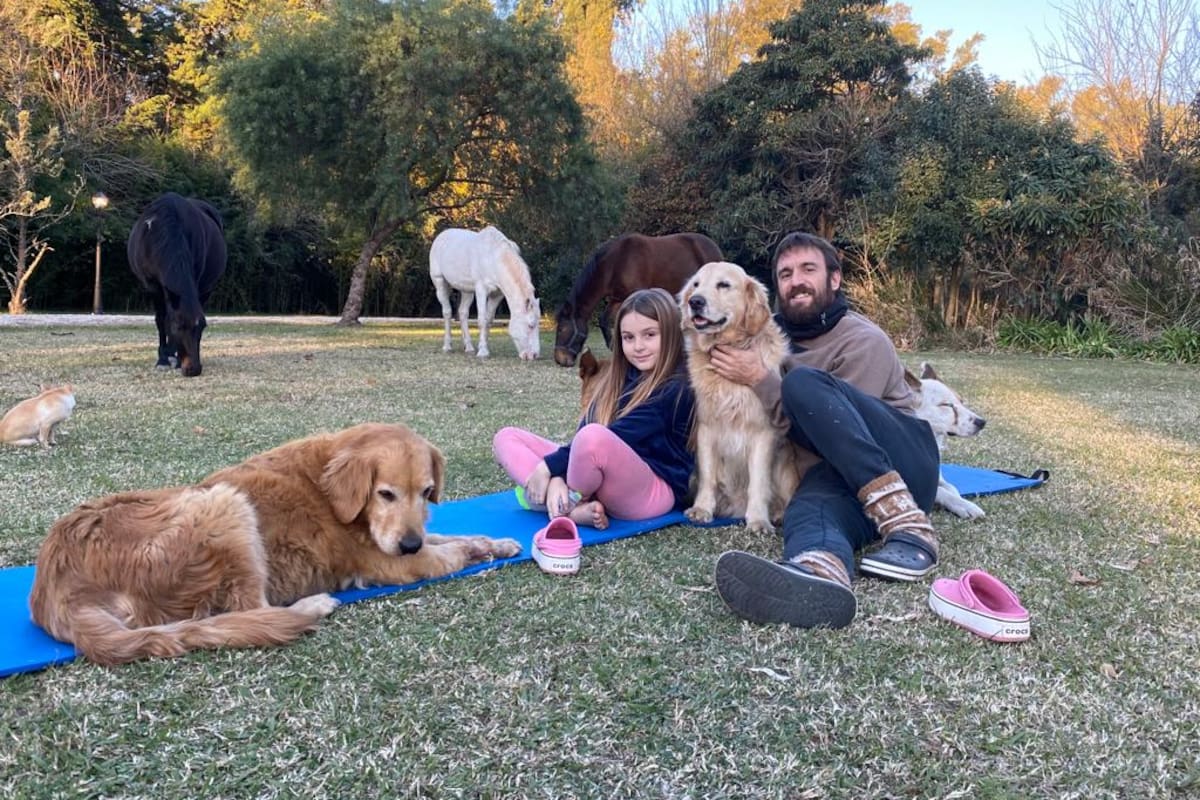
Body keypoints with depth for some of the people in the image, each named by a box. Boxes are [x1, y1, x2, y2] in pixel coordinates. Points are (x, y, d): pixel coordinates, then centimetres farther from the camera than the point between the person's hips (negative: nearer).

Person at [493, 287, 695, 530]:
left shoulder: (677, 389, -10)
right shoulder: (618, 380, 13)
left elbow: (616, 437, -18)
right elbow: (583, 429, 2)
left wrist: (549, 465, -17)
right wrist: (558, 477, -17)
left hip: (653, 492, -8)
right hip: (601, 485, 8)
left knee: (594, 437, -39)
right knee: (506, 437, 2)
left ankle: (565, 506, -10)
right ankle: (574, 507, -20)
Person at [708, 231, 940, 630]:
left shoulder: (865, 342, -3)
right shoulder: (778, 338, 18)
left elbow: (807, 412, -11)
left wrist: (759, 380, -12)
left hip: (906, 460, -3)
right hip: (834, 474, 4)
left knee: (804, 384, -28)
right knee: (810, 506, -36)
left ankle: (907, 523, -37)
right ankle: (821, 574, -76)